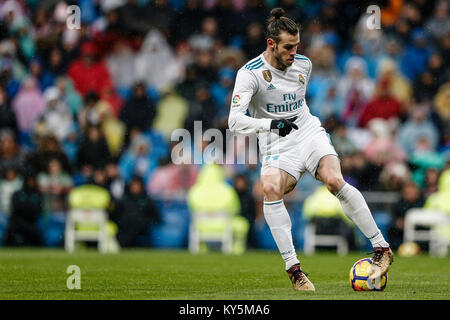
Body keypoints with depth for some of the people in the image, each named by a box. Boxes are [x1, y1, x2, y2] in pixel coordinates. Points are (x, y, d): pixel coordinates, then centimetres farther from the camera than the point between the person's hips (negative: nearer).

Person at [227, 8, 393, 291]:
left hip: (310, 134, 2)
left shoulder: (304, 64, 4)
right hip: (277, 148, -2)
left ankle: (382, 249, -15)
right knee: (271, 188, -33)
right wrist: (271, 124, -36)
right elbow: (235, 121, -23)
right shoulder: (250, 73, -12)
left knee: (335, 181, -27)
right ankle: (294, 269, -28)